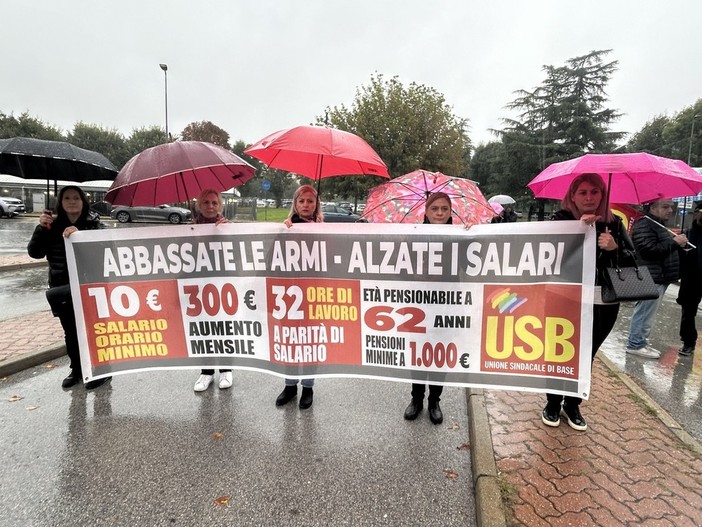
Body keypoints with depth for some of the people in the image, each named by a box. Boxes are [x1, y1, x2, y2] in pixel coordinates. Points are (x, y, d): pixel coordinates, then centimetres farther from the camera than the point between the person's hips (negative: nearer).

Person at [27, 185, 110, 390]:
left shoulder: (94, 224, -6)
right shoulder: (53, 225, 5)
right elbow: (34, 253, -1)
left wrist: (80, 234, -36)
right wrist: (41, 228, -13)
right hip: (62, 288, 4)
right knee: (70, 333, 16)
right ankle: (76, 369, 32)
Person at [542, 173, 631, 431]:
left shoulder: (614, 223, 5)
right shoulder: (561, 220, -3)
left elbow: (632, 259, 4)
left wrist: (615, 248, -15)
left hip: (604, 302, 3)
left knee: (586, 356, 13)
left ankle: (573, 405, 31)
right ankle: (553, 403, 26)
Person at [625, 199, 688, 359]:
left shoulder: (659, 225, 22)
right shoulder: (644, 224, -13)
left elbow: (665, 249, 31)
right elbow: (649, 250, -24)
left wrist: (678, 244, 11)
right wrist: (674, 242, -16)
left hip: (660, 276, 11)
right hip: (651, 278, -11)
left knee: (646, 313, 14)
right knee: (645, 312, -6)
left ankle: (640, 342, 22)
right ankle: (635, 344, 1)